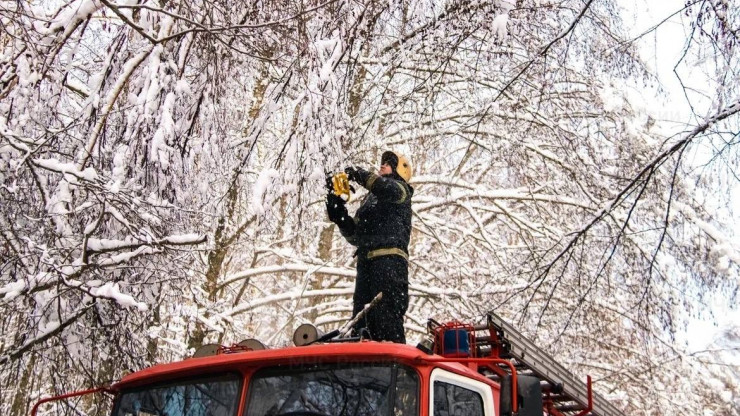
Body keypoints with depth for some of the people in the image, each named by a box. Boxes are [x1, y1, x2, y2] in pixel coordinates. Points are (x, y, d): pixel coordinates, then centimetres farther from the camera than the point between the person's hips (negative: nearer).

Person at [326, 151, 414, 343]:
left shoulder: (401, 189, 13)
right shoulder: (370, 199, 32)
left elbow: (389, 189, -15)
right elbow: (355, 236, 25)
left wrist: (360, 175, -8)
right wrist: (338, 214, 12)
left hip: (389, 258, -7)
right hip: (366, 261, 7)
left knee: (387, 315, -19)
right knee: (361, 320, -2)